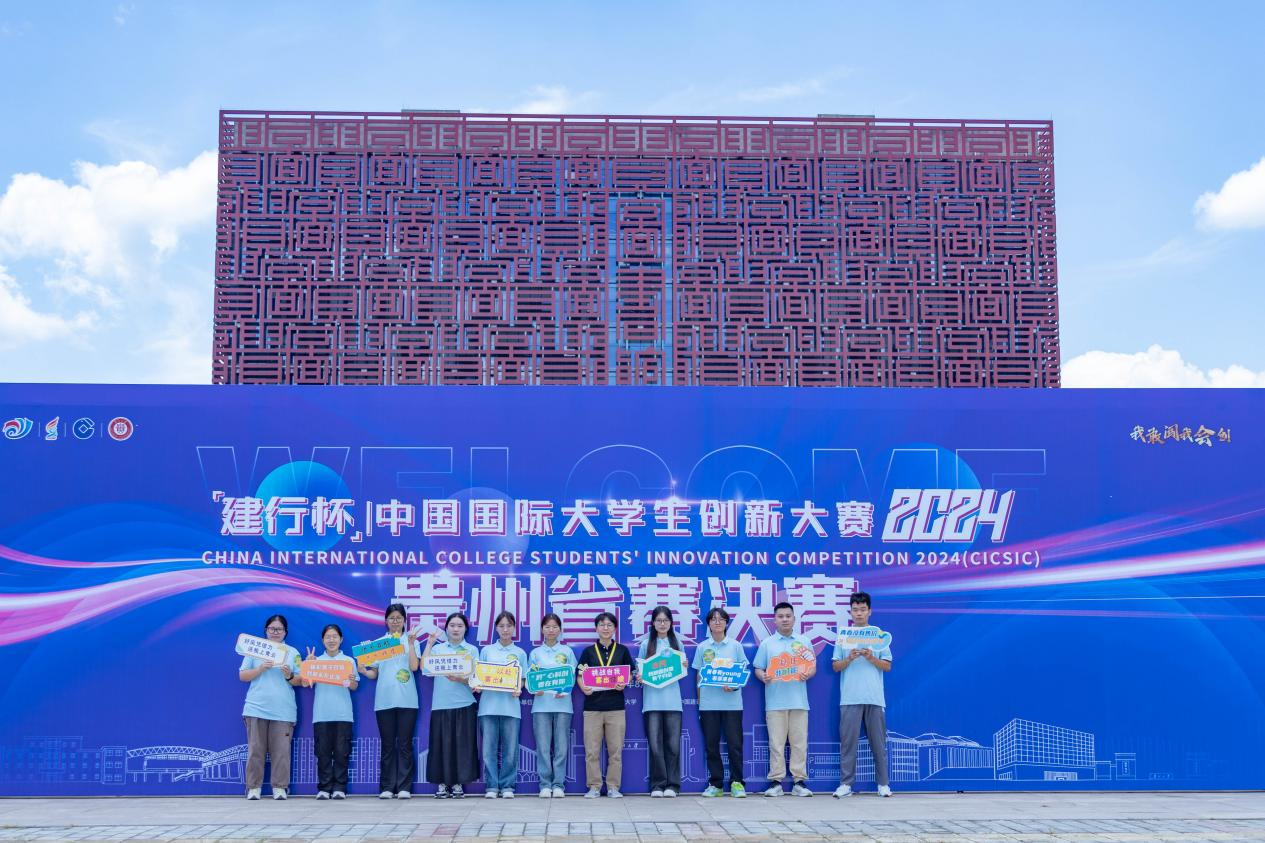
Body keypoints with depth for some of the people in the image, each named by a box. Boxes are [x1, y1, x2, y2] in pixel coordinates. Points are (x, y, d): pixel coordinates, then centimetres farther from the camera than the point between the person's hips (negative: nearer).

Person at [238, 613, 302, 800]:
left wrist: (290, 676, -11)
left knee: (281, 750, -4)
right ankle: (253, 787, 5)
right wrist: (260, 669, -10)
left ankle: (280, 787, 1)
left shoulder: (292, 652, 12)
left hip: (283, 711, 0)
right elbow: (242, 676, 6)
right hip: (256, 708, 0)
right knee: (255, 749, -1)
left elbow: (299, 681, 10)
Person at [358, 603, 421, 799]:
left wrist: (410, 643, -10)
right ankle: (387, 787, 7)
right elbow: (374, 673, 10)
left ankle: (404, 787, 1)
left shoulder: (411, 641, 6)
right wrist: (364, 671, -10)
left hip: (406, 700, -1)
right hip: (384, 700, 1)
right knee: (387, 745, 4)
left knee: (404, 744, -1)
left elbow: (414, 666, -7)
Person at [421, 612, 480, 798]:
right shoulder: (437, 648, 12)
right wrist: (429, 644, -3)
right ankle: (442, 784, 6)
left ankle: (458, 783, 7)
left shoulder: (472, 650, 8)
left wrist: (460, 679, -19)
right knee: (441, 742, -2)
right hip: (441, 704, 1)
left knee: (462, 744, -1)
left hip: (464, 704, -1)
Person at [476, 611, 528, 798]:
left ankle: (507, 786, 7)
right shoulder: (486, 651, 10)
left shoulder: (519, 653, 10)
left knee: (510, 748, 0)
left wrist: (518, 689, -11)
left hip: (510, 705, 0)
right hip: (489, 704, 0)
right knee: (489, 748, -1)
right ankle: (492, 786, 5)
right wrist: (477, 686, -10)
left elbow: (522, 679, 9)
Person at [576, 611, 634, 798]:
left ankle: (613, 787, 9)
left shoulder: (622, 651, 8)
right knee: (592, 751, -1)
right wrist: (584, 688, -15)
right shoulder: (588, 651, 7)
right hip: (593, 705, 0)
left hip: (615, 706, 0)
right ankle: (594, 787, 8)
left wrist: (623, 684, -11)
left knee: (616, 750, 1)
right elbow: (580, 675, 6)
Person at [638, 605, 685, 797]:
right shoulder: (646, 644, 9)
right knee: (655, 744, -3)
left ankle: (672, 785, 4)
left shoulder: (677, 643, 12)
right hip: (652, 700, -1)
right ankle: (658, 785, 3)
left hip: (672, 700, 1)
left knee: (673, 744, -2)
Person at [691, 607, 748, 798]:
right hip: (708, 703, 1)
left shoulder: (735, 646, 4)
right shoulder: (702, 647, 7)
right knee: (711, 744, 4)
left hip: (732, 702, -1)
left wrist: (734, 686, -13)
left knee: (734, 744, -3)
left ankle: (737, 783, 4)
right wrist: (699, 700, 4)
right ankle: (715, 784, 13)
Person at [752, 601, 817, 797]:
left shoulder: (804, 642, 12)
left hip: (799, 700, 1)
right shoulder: (767, 643, 9)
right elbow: (758, 669, 8)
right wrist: (763, 676, -14)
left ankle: (800, 781, 4)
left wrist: (807, 675, -10)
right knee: (776, 742, -1)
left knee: (799, 742, 0)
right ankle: (776, 782, 2)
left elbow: (813, 667, 11)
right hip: (775, 701, -1)